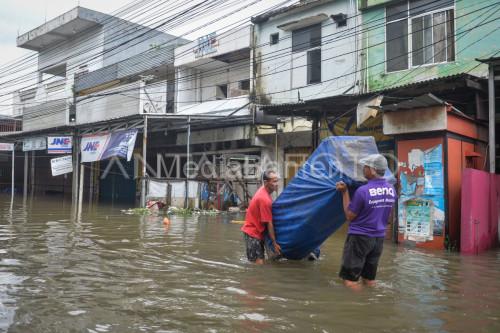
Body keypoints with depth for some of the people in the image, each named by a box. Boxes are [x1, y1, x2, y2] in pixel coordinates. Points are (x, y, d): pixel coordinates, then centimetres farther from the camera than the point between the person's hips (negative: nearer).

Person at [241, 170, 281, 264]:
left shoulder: (263, 190, 3)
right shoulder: (264, 199, -25)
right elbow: (269, 223, -21)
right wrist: (275, 243, -14)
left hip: (257, 231, 10)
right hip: (253, 233, -10)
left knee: (260, 262, 13)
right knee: (258, 263, -10)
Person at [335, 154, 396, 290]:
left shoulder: (363, 190, -21)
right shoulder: (391, 189, 1)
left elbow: (350, 216, -11)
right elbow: (388, 215, 12)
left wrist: (344, 192, -8)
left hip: (360, 237, -7)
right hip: (379, 237, 7)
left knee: (351, 280, 4)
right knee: (370, 279, 17)